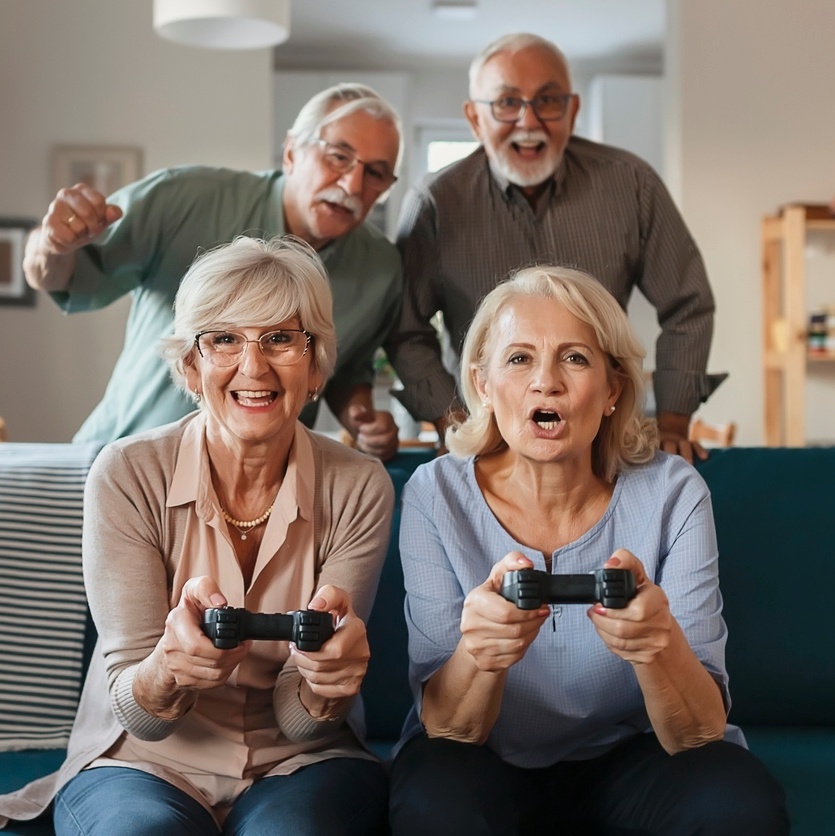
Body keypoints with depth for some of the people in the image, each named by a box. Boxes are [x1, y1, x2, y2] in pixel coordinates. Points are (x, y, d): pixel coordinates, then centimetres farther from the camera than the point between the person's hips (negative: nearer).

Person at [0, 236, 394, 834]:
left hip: (300, 764, 1)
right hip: (143, 762, 0)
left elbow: (299, 724, -10)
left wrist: (326, 681, -35)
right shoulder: (127, 476, -12)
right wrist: (170, 669, -39)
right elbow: (136, 714, -14)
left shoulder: (359, 488, -9)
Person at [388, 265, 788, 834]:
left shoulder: (673, 494, -14)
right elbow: (445, 731, -16)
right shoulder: (437, 495, -14)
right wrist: (479, 656, -40)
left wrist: (659, 647, -41)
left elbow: (702, 733, -18)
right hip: (490, 764, 0)